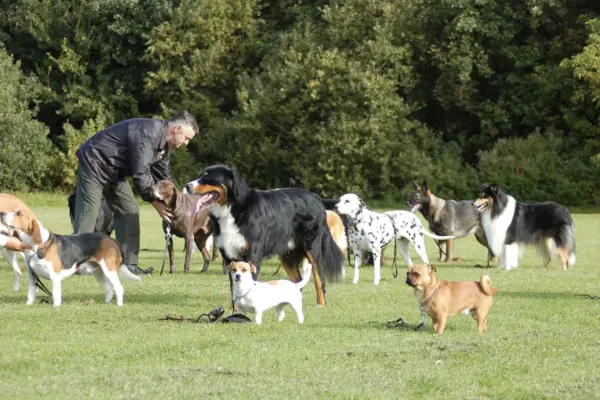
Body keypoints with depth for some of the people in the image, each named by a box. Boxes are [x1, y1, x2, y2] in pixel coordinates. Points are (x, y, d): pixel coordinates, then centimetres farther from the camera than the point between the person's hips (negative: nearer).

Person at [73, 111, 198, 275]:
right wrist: (155, 200, -27)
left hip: (115, 172, 10)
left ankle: (129, 264, 2)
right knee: (88, 211, -13)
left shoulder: (164, 145, 5)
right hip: (94, 163, -10)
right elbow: (141, 173, -31)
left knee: (129, 211, 3)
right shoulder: (147, 133, -28)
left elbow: (163, 177, 11)